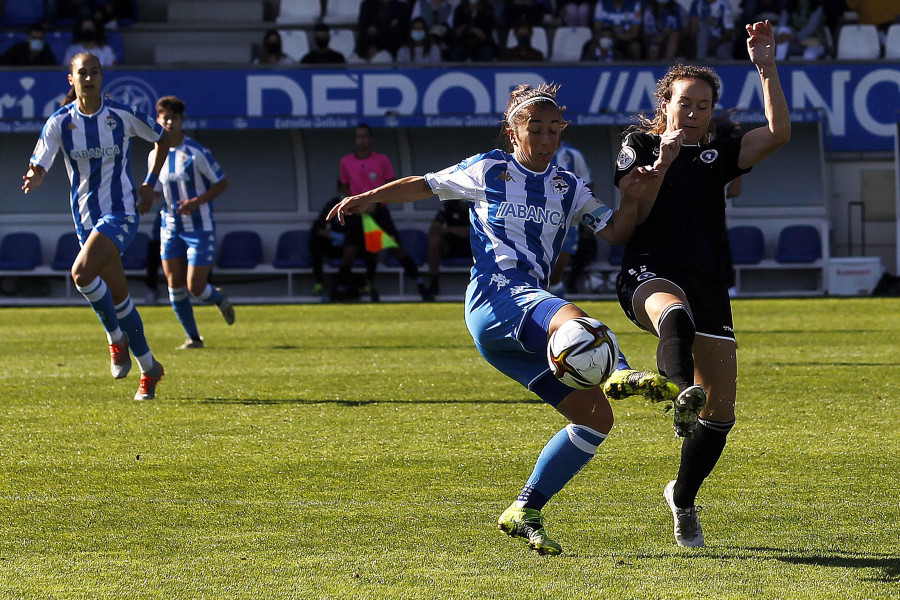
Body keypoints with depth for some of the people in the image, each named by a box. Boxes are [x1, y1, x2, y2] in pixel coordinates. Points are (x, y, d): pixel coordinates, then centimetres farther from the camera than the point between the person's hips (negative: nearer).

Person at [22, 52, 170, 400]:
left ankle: (116, 338, -5)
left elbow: (162, 138, 11)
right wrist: (32, 179, -32)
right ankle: (149, 369, 23)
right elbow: (39, 166, -7)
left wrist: (150, 184, 5)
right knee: (118, 296, 9)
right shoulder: (59, 123, -4)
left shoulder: (122, 116, -6)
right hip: (86, 215, 3)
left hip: (122, 211, -3)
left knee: (82, 273, -26)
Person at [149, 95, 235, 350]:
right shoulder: (155, 156, 4)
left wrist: (197, 201, -19)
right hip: (171, 226, 5)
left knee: (195, 288, -8)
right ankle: (193, 337, 13)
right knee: (174, 284, -1)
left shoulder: (197, 153, -13)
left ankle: (219, 298, 28)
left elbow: (222, 183, -7)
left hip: (200, 227, -5)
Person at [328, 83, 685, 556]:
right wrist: (369, 197, 8)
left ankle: (525, 512, 5)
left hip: (529, 329, 7)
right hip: (495, 298, -7)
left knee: (596, 417, -2)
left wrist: (631, 198, -6)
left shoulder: (568, 188, 20)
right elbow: (424, 185, 19)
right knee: (571, 318, -40)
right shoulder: (488, 170, 10)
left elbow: (616, 232, 13)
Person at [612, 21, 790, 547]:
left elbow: (779, 134, 5)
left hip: (709, 287, 4)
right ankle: (680, 388, -74)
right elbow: (633, 215, -1)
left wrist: (767, 69, -3)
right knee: (675, 313, -43)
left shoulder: (716, 158, 19)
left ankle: (683, 499, 24)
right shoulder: (640, 146, 12)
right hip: (649, 276, -4)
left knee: (721, 413, 0)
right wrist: (663, 161, -11)